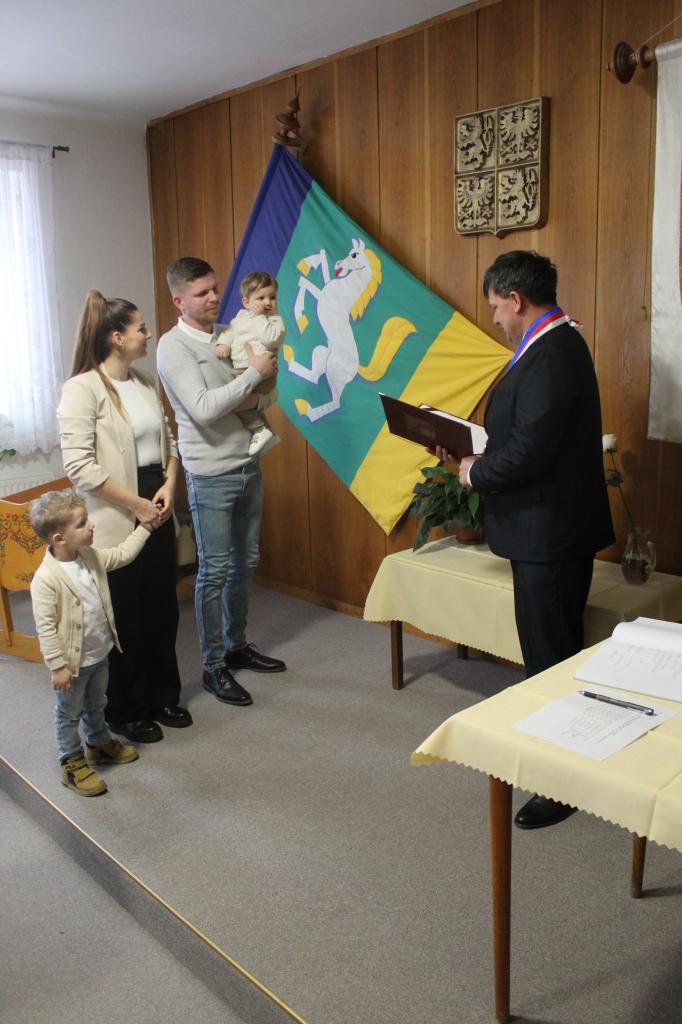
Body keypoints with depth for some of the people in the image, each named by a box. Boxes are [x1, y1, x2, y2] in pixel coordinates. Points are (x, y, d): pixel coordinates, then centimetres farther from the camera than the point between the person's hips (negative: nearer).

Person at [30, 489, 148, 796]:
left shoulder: (91, 557, -7)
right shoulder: (46, 579, -29)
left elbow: (122, 553, 11)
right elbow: (45, 627, -25)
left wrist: (145, 525, 9)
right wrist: (58, 666, -22)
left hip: (99, 653, 7)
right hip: (73, 662, -7)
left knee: (96, 705, 28)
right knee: (69, 713, 15)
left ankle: (99, 744, 50)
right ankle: (72, 763, 32)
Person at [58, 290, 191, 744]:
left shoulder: (144, 383, 8)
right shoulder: (83, 389, -14)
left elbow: (168, 439, 14)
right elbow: (79, 465, -20)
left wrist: (169, 486, -4)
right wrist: (136, 504, -17)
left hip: (158, 512, 7)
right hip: (116, 521, -7)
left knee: (163, 608, 15)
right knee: (126, 617, 6)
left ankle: (163, 697, 34)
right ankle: (127, 711, 26)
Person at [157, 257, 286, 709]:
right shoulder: (173, 346, -12)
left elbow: (269, 393, 10)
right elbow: (203, 409, -23)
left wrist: (253, 400, -13)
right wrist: (254, 373, -18)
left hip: (249, 466, 7)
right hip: (211, 476, -7)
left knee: (245, 562, 16)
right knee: (215, 571, 2)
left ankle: (237, 646, 34)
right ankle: (214, 668, 16)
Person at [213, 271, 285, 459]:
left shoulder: (275, 320, -3)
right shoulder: (241, 316, 17)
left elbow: (271, 338, -21)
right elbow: (229, 331, 16)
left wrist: (258, 316, -14)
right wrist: (223, 343, -4)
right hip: (239, 372, 9)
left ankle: (260, 430, -19)